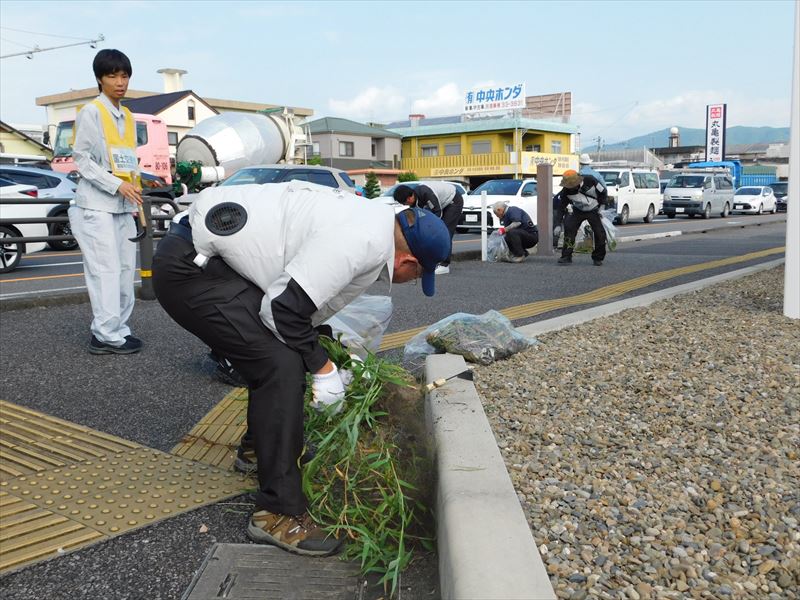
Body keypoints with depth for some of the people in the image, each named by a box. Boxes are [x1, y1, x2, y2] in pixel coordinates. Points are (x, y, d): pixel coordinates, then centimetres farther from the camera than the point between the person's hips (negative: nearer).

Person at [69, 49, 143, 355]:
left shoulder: (128, 117, 17)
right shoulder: (91, 112, -5)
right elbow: (82, 159, -10)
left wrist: (135, 184, 8)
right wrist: (118, 185, -17)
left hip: (123, 206, 7)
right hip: (96, 206, -7)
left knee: (125, 270, 6)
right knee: (106, 271, -10)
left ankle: (116, 329, 14)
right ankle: (108, 336, -6)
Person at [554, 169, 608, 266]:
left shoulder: (590, 181, -25)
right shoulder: (566, 190, -20)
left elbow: (603, 192, -8)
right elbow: (561, 206, -8)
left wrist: (601, 208, -6)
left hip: (594, 211, -1)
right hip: (578, 211, 1)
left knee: (600, 234, -8)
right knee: (569, 230, -16)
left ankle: (598, 258, 10)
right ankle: (566, 257, -10)